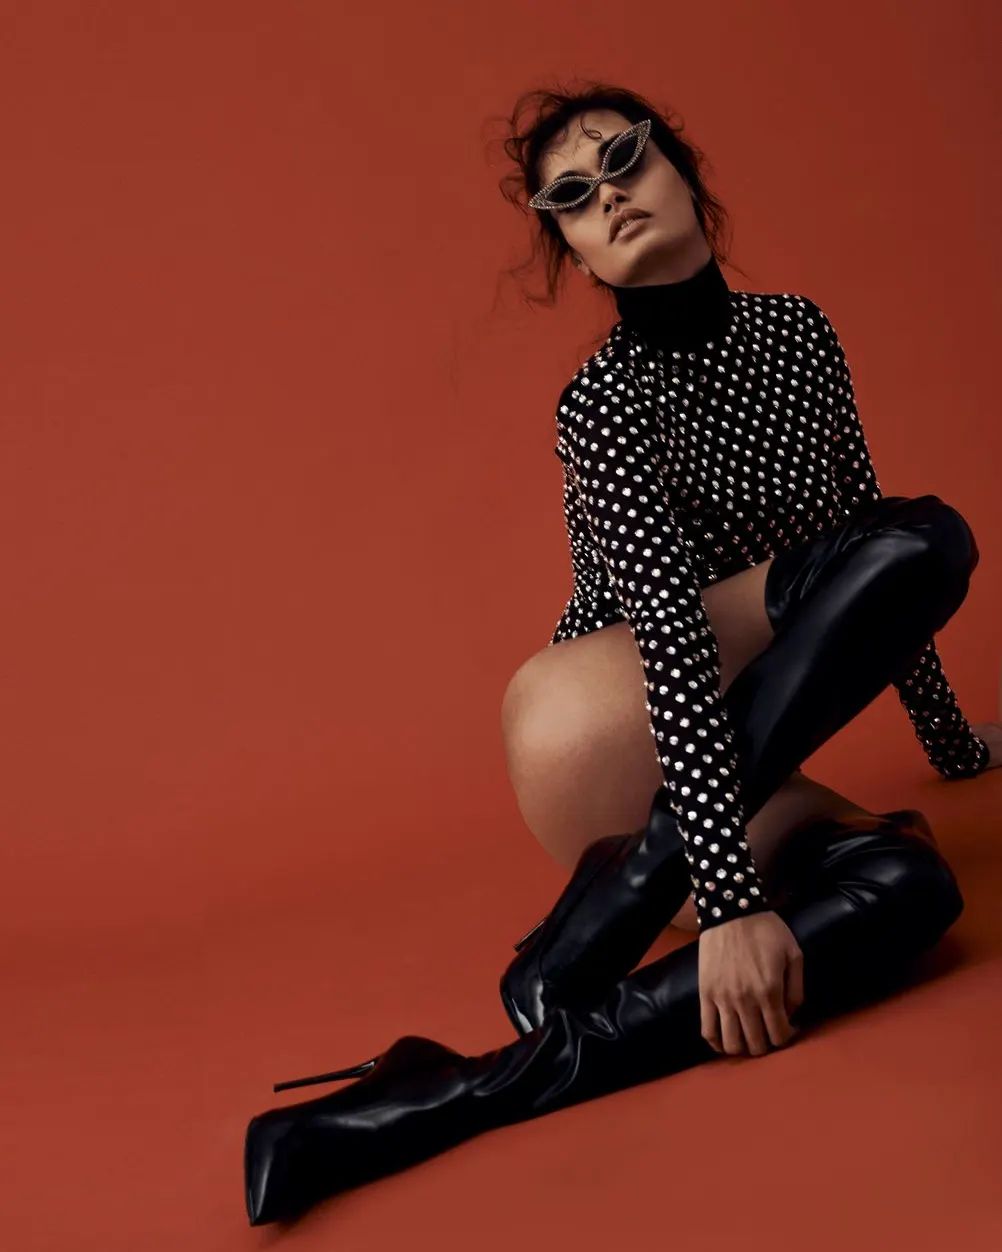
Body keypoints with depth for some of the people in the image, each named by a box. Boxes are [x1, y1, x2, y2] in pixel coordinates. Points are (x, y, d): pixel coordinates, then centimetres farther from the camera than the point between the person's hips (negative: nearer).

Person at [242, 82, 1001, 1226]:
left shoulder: (798, 331, 4)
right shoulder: (603, 402, -15)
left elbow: (873, 546, 13)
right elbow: (674, 643, -27)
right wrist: (732, 902, -33)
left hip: (727, 743, 5)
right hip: (617, 740, -5)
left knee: (908, 887, -27)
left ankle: (483, 1090, -37)